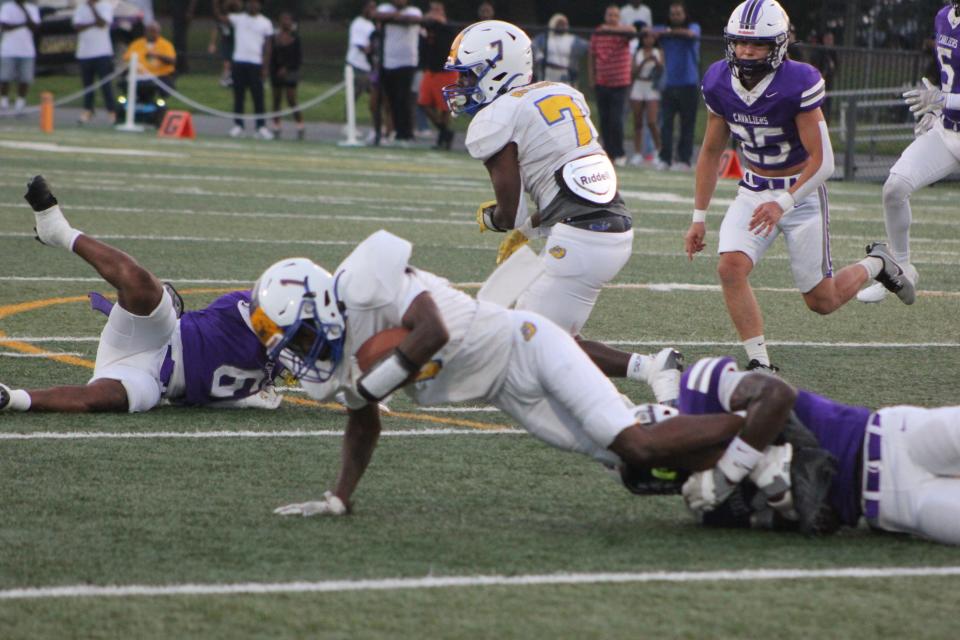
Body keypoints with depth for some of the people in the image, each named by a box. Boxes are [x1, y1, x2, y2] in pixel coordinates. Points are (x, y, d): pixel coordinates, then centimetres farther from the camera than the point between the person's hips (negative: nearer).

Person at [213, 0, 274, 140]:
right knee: (238, 95, 3)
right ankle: (238, 125, 8)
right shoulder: (238, 19, 7)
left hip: (256, 63, -2)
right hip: (239, 61, 2)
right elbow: (219, 16, -1)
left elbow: (267, 47, 3)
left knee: (258, 96, -2)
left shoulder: (265, 23, 4)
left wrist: (265, 67, -3)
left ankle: (261, 127, 3)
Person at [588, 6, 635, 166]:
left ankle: (619, 154, 4)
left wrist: (612, 28, -34)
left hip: (620, 84, -3)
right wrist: (592, 78, 10)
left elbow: (632, 30, -27)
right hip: (601, 84, 3)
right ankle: (608, 152, 13)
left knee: (616, 120, -8)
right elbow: (592, 56, 13)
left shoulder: (623, 31, -4)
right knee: (604, 121, 5)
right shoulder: (597, 34, 5)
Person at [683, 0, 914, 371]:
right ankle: (760, 364, -12)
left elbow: (822, 161, -23)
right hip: (754, 191, 4)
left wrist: (784, 204, -36)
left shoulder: (797, 86, -24)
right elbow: (711, 152, 6)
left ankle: (875, 265, 35)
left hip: (802, 191, -4)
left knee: (822, 301, 3)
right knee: (731, 267, -21)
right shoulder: (719, 84, -8)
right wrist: (699, 217, 6)